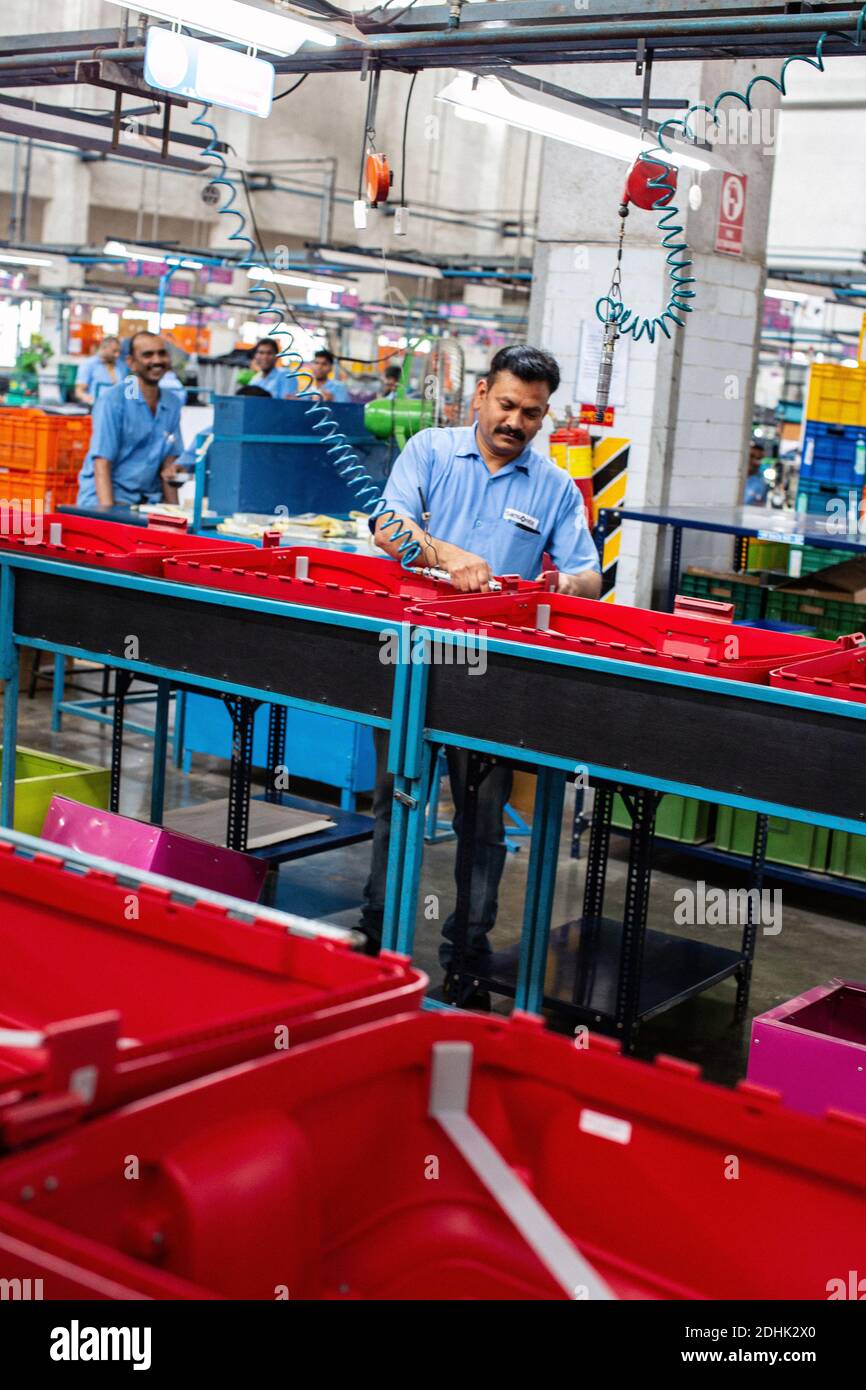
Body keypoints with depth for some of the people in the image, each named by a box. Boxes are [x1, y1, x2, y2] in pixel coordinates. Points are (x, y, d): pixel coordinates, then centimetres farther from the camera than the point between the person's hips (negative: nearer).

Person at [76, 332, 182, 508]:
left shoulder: (173, 403, 8)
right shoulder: (112, 400, -8)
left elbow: (167, 466, 8)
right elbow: (102, 464, -12)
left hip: (149, 499, 4)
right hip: (103, 497, -4)